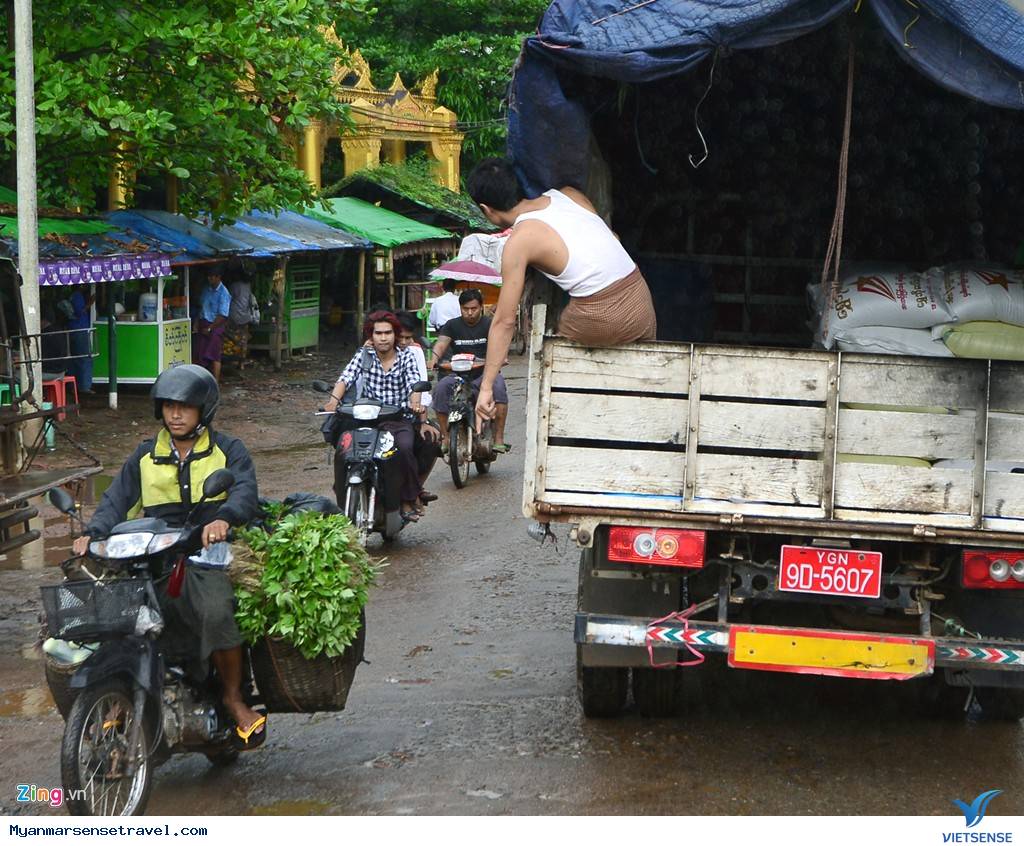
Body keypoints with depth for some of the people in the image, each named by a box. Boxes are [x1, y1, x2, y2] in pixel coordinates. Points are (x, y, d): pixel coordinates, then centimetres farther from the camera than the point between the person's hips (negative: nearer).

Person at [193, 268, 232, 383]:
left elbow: (223, 316, -17)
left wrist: (209, 328, -16)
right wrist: (197, 322, 9)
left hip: (216, 326, -7)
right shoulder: (206, 289, 9)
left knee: (214, 356, -7)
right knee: (200, 355, 7)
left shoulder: (223, 293, -14)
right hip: (203, 324, 7)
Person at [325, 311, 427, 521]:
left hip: (399, 419, -1)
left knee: (404, 447, -30)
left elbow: (414, 384, -8)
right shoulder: (363, 356, 7)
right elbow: (346, 377, -7)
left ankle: (410, 499, -10)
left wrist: (415, 403, -31)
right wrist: (334, 399, -28)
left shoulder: (405, 357, 7)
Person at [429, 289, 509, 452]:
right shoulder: (452, 325, 8)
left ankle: (499, 438, -28)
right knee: (441, 388, -27)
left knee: (498, 386, -32)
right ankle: (445, 437, -17)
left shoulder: (490, 325, 3)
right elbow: (441, 343, -9)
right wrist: (435, 358, -32)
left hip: (484, 373, -1)